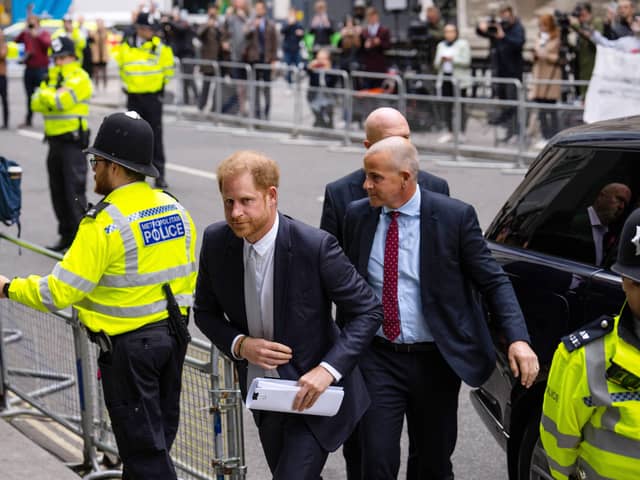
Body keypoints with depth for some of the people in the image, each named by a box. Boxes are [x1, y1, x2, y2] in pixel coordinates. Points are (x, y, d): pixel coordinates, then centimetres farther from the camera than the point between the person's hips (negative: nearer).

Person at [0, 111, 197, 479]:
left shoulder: (104, 223, -19)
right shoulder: (176, 209, 3)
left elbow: (60, 292, -19)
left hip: (128, 346, -7)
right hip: (173, 337, 7)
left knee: (144, 449, 3)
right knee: (158, 438, 20)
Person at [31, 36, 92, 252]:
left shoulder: (79, 78, -7)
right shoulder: (52, 77, 18)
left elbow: (61, 101, -20)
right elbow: (36, 103, 7)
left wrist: (45, 95, -5)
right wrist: (51, 98, -11)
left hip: (73, 141, -8)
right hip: (55, 139, 8)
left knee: (74, 190, -10)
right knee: (58, 191, 10)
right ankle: (66, 236, 19)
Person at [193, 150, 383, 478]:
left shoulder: (315, 246, -24)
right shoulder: (216, 241, -9)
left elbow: (367, 311, -16)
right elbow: (205, 311, 4)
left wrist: (328, 369, -27)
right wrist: (239, 345, -16)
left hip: (313, 393, -5)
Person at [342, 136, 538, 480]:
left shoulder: (455, 216, -10)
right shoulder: (358, 215, 0)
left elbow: (494, 281, -7)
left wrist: (518, 339, -20)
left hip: (435, 361, -1)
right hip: (378, 358, 1)